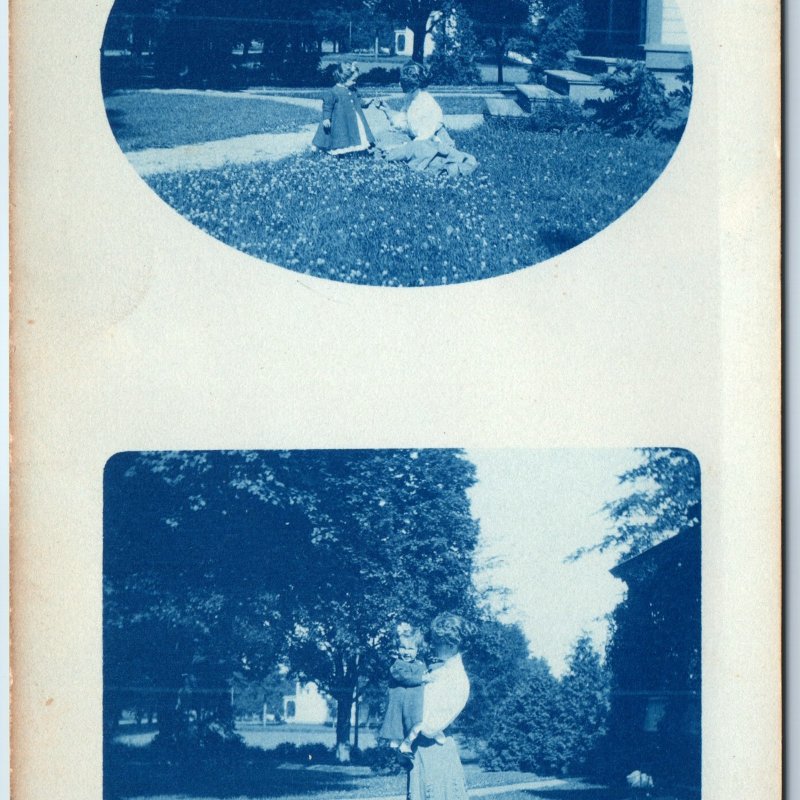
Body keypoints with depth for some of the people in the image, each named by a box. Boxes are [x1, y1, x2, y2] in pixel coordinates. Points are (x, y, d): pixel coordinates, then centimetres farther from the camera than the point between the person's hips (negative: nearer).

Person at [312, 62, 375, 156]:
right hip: (340, 122, -7)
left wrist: (365, 103, 2)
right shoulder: (334, 91, -17)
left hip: (354, 120, 7)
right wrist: (326, 118, -16)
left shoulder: (354, 91, 6)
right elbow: (327, 105, -13)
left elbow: (358, 101, 21)